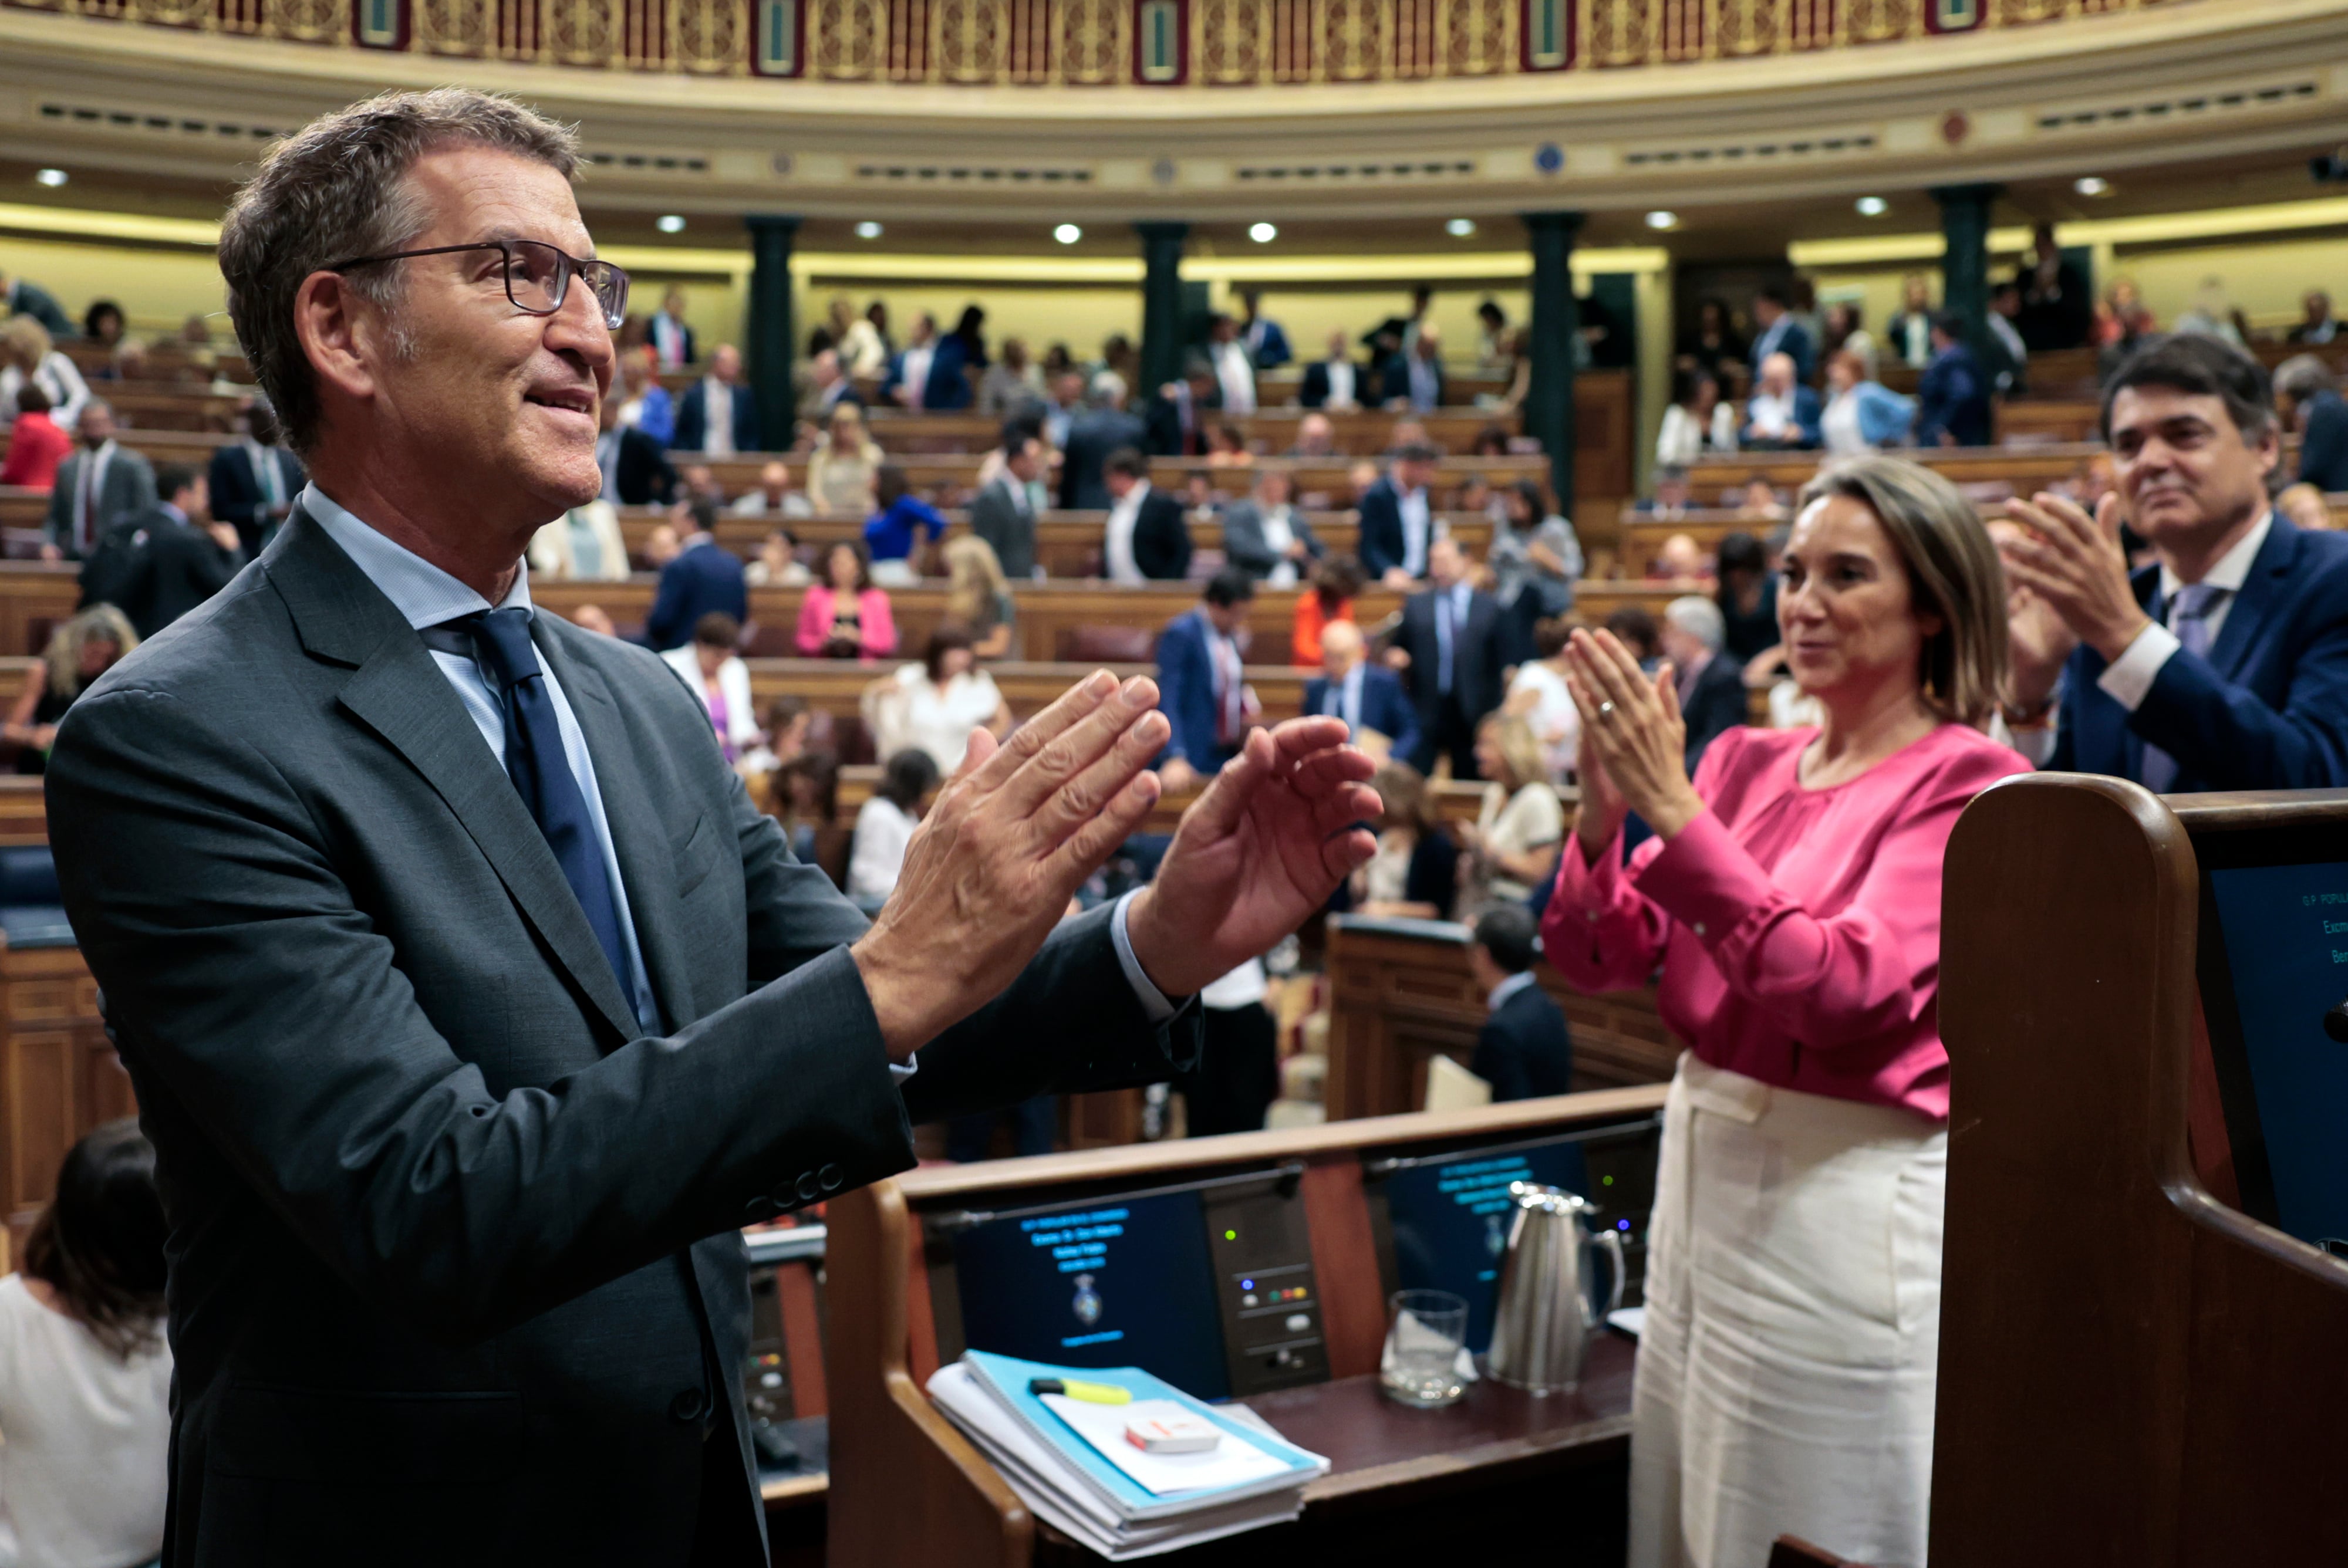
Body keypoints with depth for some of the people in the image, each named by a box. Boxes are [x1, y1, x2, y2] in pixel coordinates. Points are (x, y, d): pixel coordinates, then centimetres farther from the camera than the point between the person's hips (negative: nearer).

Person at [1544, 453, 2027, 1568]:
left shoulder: (1969, 784, -11)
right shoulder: (1747, 762, 5)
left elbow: (1843, 990, -24)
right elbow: (1594, 960, 2)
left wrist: (1674, 810, -26)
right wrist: (1603, 808, -16)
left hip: (1849, 1194, -6)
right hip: (1701, 1161, 6)